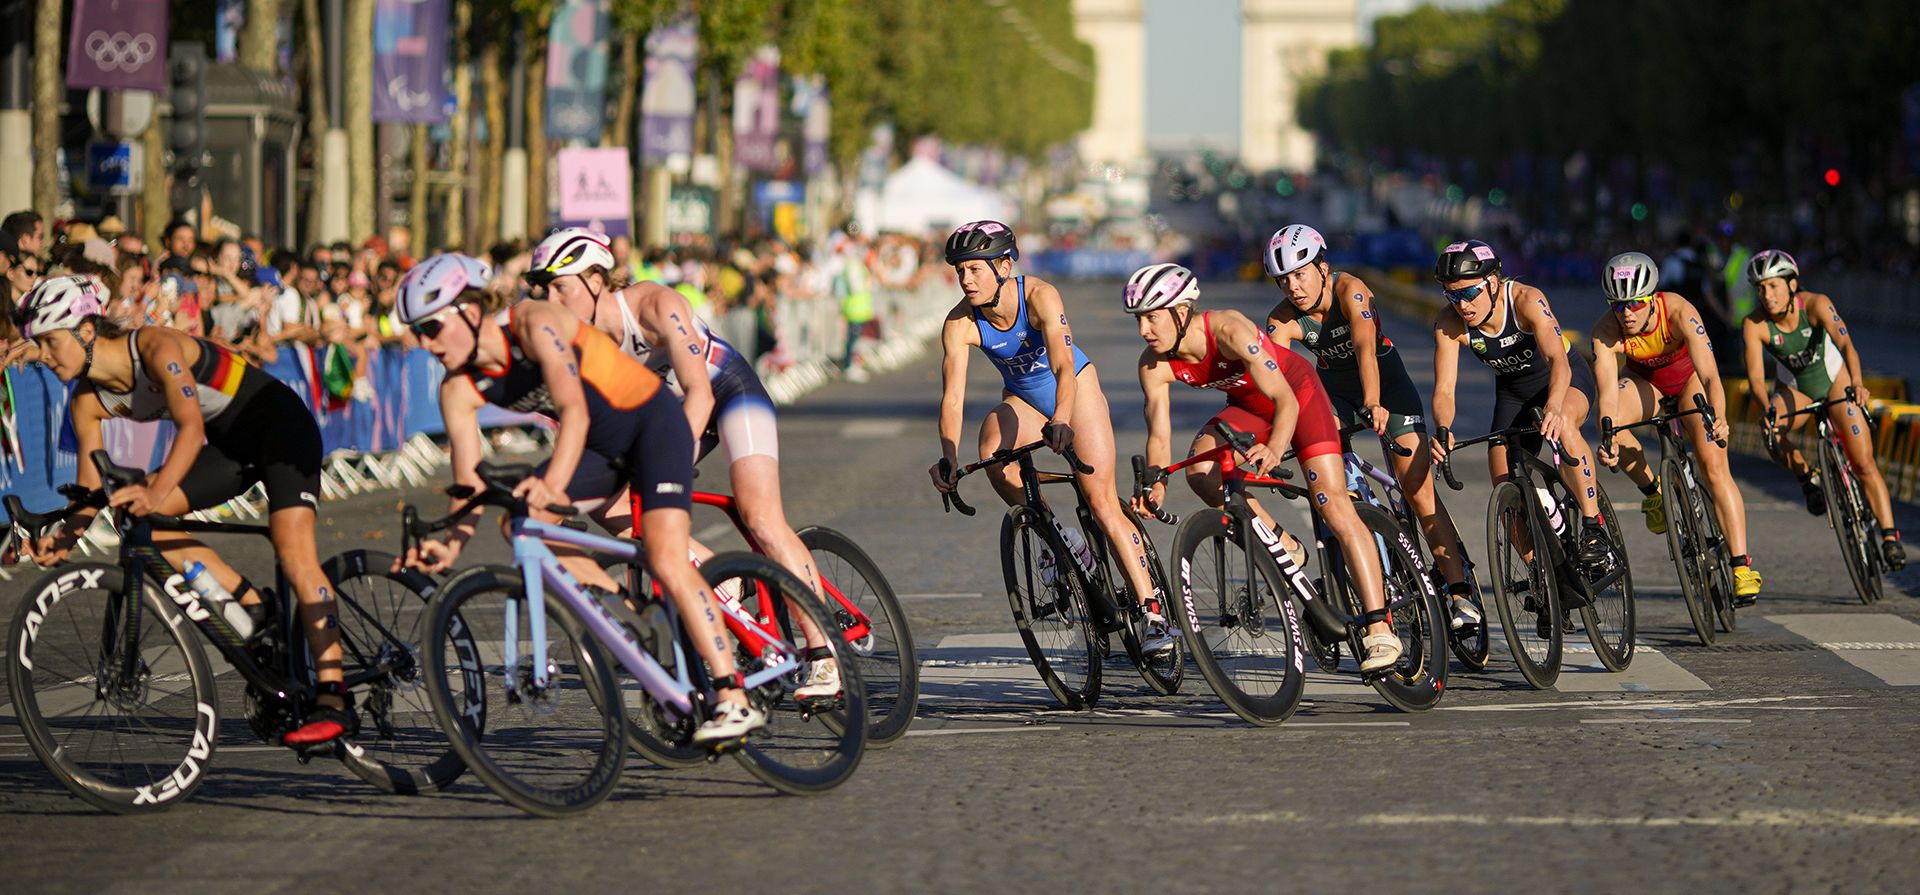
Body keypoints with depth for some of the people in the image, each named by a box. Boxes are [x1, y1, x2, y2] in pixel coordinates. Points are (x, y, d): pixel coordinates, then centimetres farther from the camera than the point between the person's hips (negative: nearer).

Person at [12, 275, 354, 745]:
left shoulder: (156, 348, -26)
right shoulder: (88, 402, -4)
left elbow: (191, 426, -38)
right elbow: (92, 487, -5)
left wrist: (154, 492, -52)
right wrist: (67, 534, -25)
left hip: (280, 425, -8)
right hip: (229, 445, 8)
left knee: (294, 551, -24)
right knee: (131, 513, -8)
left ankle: (334, 701, -28)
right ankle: (255, 609, -2)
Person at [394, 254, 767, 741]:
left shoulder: (536, 323, -27)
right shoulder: (459, 390, -8)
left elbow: (575, 411, -38)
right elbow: (470, 482, -11)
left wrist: (551, 486, -53)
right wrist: (453, 543, -30)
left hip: (652, 422, -7)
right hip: (601, 446, 7)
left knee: (667, 563, -21)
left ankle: (736, 701, -20)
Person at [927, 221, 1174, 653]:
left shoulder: (1040, 296, -30)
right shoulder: (960, 324, -22)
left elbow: (1063, 366, -42)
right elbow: (952, 398, -29)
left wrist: (1061, 421, -60)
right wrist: (948, 458, -45)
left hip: (1076, 390, -3)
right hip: (1022, 399, 3)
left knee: (1101, 500, -14)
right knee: (993, 453, -31)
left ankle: (1154, 613, -12)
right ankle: (1054, 537, -7)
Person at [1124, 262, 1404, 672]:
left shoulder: (1229, 331, -35)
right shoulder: (1154, 365, -19)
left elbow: (1285, 399, -34)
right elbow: (1159, 435, -18)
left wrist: (1274, 449, -52)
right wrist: (1156, 486, -36)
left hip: (1297, 392, -5)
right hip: (1248, 407, 5)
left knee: (1335, 507, -14)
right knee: (1199, 471, -24)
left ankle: (1381, 630, -14)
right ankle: (1283, 548, -4)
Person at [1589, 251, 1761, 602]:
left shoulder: (1680, 313, -36)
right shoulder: (1605, 332, -30)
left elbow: (1709, 375, -43)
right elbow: (1607, 390, -38)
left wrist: (1718, 418, -61)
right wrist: (1608, 436, -57)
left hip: (1690, 378, -2)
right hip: (1645, 381, 2)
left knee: (1715, 467, -18)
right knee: (1609, 423, -31)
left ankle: (1742, 567, -18)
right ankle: (1653, 491, -5)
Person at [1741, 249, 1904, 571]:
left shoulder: (1816, 304, -28)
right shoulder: (1754, 325, -24)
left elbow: (1845, 343, -41)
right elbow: (1755, 376, -31)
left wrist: (1857, 383, -59)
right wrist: (1767, 407, -51)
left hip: (1835, 381, -1)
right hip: (1793, 389, 1)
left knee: (1864, 463, -11)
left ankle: (1890, 537, -5)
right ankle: (1808, 480, -4)